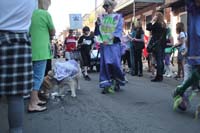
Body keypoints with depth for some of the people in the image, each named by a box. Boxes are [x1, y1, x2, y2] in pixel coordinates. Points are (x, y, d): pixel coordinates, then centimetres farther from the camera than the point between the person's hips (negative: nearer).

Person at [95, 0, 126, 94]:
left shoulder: (118, 17, 4)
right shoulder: (102, 18, 15)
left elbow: (119, 30, -6)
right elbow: (98, 31, 13)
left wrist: (109, 40, -17)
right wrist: (97, 24, -8)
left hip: (114, 44, -3)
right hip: (104, 44, 3)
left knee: (114, 63, -7)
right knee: (105, 64, -2)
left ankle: (117, 82, 16)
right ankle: (107, 85, 1)